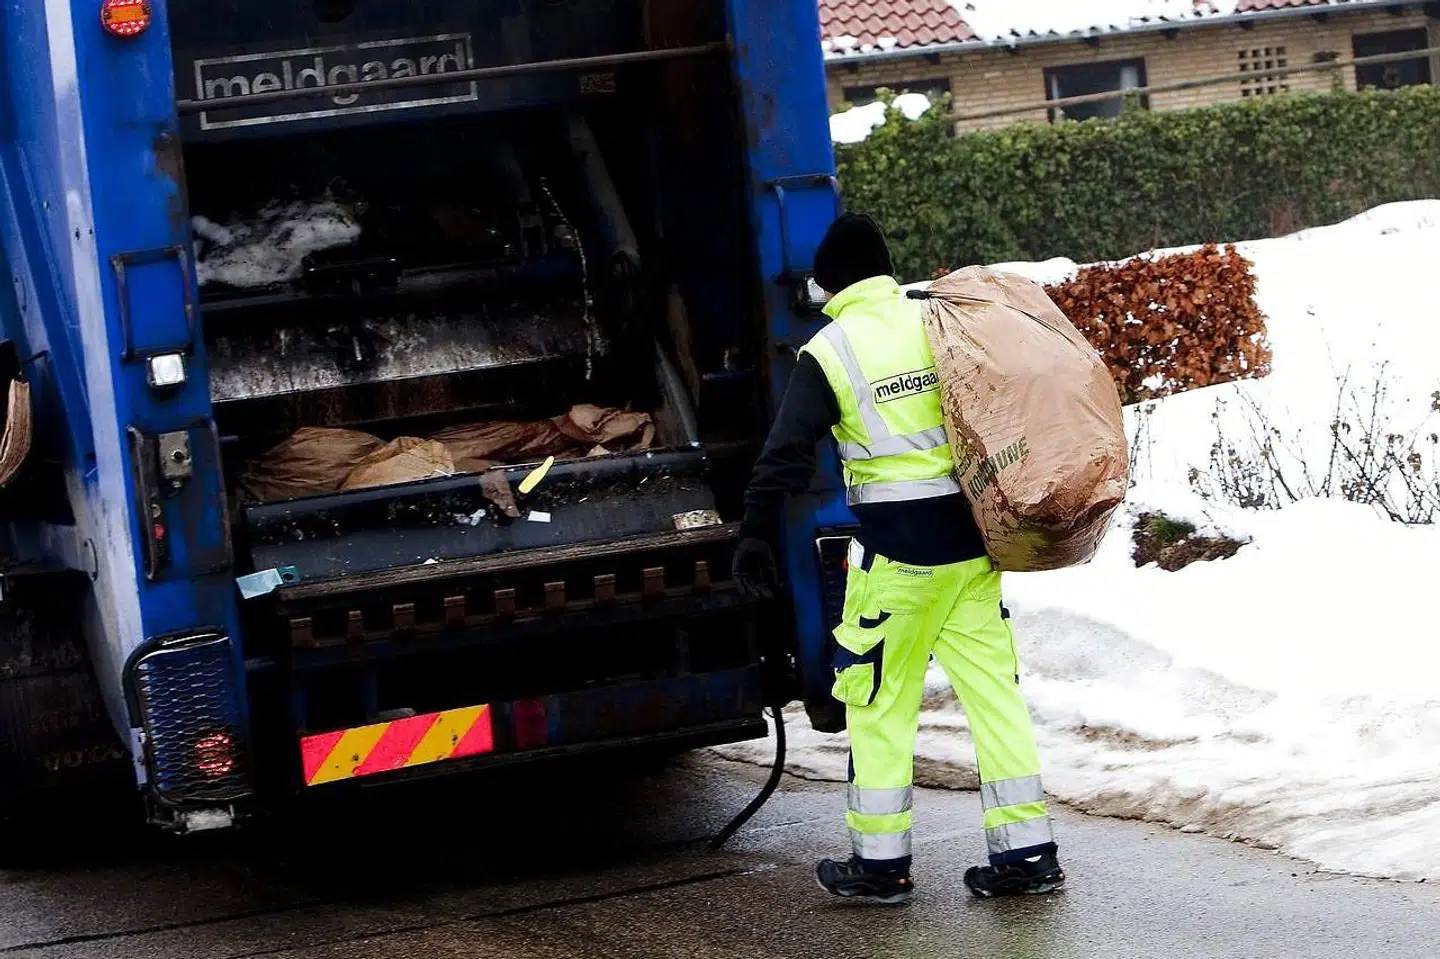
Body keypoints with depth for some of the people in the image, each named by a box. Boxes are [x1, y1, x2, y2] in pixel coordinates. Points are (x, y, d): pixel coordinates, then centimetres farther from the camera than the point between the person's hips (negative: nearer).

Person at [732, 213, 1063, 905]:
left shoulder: (828, 353, -5)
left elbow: (785, 454, -8)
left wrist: (754, 537, -2)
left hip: (897, 548, -5)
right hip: (970, 535, 5)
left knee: (878, 700, 6)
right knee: (993, 688, 9)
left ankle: (880, 863, 10)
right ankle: (1026, 854, 10)